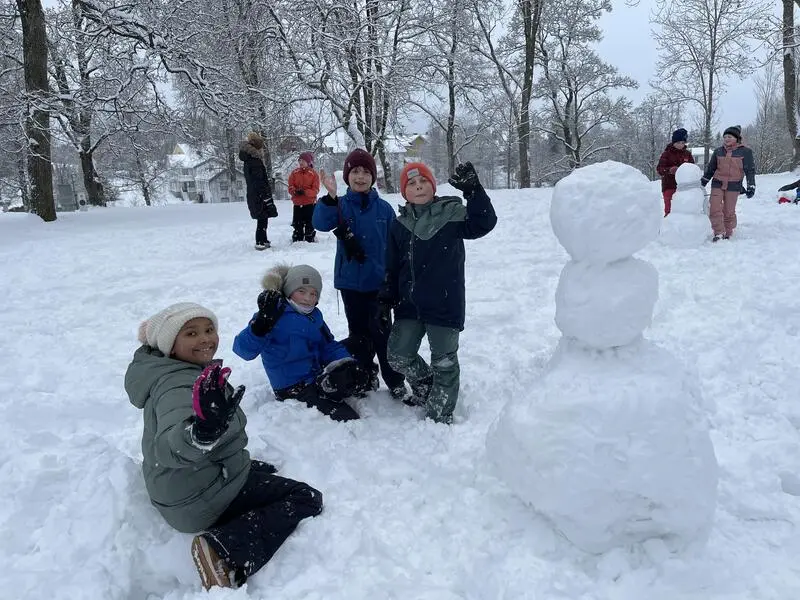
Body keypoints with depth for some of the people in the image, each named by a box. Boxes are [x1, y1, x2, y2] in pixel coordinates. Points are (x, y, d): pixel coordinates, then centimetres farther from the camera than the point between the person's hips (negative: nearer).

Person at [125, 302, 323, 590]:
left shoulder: (184, 373, 5)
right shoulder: (180, 384, -27)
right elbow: (169, 446, -47)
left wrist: (242, 462, 20)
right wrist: (203, 431, -70)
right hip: (201, 498, -11)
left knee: (268, 474, 34)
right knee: (307, 499, -10)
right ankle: (225, 551, -21)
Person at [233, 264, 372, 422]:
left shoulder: (313, 315, 9)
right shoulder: (275, 315, -14)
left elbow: (329, 346, 14)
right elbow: (243, 349, -23)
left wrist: (347, 363, -5)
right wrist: (261, 325, -41)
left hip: (317, 377, 7)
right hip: (293, 390, -7)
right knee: (346, 418, -19)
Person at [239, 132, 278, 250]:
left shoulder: (248, 161, 15)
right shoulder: (255, 162, -17)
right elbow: (259, 182, -22)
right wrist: (266, 196, -21)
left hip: (253, 195, 10)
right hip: (259, 196, -10)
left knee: (262, 219, 16)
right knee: (262, 218, -4)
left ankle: (263, 240, 25)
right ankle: (260, 242, -2)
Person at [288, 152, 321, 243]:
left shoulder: (313, 174, -4)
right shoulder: (294, 173, 4)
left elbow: (315, 190, -9)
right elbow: (290, 186, 2)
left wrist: (304, 192, -23)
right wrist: (295, 191, -20)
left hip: (310, 203, -3)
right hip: (297, 203, 3)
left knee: (309, 224, 5)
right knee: (297, 224, 10)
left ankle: (310, 240, 15)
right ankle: (296, 241, 19)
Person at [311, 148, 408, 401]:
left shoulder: (384, 208, -2)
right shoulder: (340, 205, -2)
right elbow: (321, 223, -23)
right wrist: (330, 196, -39)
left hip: (379, 281, -1)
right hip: (350, 281, 2)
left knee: (381, 333, -1)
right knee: (358, 332, 14)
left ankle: (395, 381, 11)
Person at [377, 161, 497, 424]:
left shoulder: (452, 214, -5)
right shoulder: (400, 225, 7)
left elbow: (484, 223, -21)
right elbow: (391, 269, 10)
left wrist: (473, 190, -32)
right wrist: (385, 301, 7)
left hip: (445, 305, -4)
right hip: (409, 305, 4)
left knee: (444, 362, 7)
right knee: (398, 355, 11)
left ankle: (440, 416, 25)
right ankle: (425, 385, 40)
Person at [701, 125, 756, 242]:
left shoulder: (745, 152, -2)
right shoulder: (718, 151, 6)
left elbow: (750, 170, 0)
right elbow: (710, 168, 16)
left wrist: (751, 186, -6)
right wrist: (703, 182, 15)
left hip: (733, 186, -2)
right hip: (717, 184, 3)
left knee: (729, 211, 3)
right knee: (715, 209, -9)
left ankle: (727, 234, 17)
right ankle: (718, 233, -1)